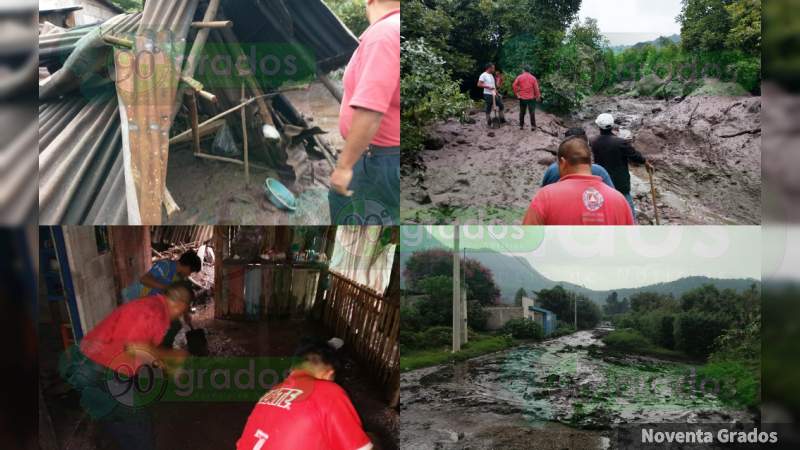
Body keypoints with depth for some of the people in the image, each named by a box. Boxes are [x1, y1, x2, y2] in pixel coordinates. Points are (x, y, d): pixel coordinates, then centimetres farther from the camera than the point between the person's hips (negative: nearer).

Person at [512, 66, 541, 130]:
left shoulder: (519, 77, -2)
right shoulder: (533, 78, -3)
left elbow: (514, 85, -9)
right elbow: (536, 88, -4)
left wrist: (517, 94, -2)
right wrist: (538, 96, 6)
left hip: (522, 98, 1)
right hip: (531, 98, -1)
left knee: (522, 112, 12)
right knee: (532, 112, 3)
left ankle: (521, 125, 16)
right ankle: (533, 126, 1)